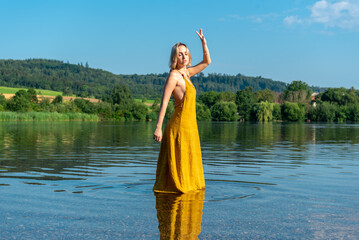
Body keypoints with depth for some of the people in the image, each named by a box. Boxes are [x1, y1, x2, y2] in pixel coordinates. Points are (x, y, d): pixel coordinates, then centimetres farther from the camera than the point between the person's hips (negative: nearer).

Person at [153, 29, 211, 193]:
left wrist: (203, 41, 16)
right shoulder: (174, 75, -9)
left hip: (189, 124, 9)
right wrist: (158, 128, -21)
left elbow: (207, 62, 27)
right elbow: (164, 102, -15)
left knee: (188, 163, 14)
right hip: (180, 125, -9)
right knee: (177, 163, -3)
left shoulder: (186, 73, 14)